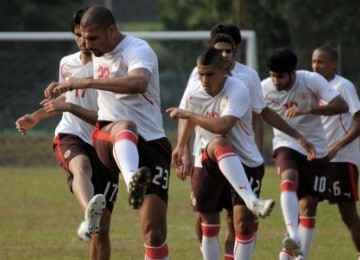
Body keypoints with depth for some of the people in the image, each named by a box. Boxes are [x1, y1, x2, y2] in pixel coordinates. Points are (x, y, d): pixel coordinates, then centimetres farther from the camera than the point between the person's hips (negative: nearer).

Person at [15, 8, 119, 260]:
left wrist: (70, 108, -19)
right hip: (70, 136, 1)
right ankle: (90, 213, -70)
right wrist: (37, 116, 26)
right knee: (81, 164, -39)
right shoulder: (67, 63, 10)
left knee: (102, 228, -2)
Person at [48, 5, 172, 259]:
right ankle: (133, 181, -71)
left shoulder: (138, 50, -11)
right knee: (125, 127, -38)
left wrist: (87, 82, -36)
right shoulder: (98, 55, 13)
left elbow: (138, 83, -34)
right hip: (107, 136, 3)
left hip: (150, 141, -3)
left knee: (154, 228, -8)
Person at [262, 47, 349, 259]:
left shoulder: (312, 81, -18)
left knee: (308, 206, 3)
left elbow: (342, 106, -27)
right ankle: (294, 237, -47)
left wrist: (307, 110, -38)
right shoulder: (264, 89, -11)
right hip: (286, 145, -1)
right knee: (289, 179, -33)